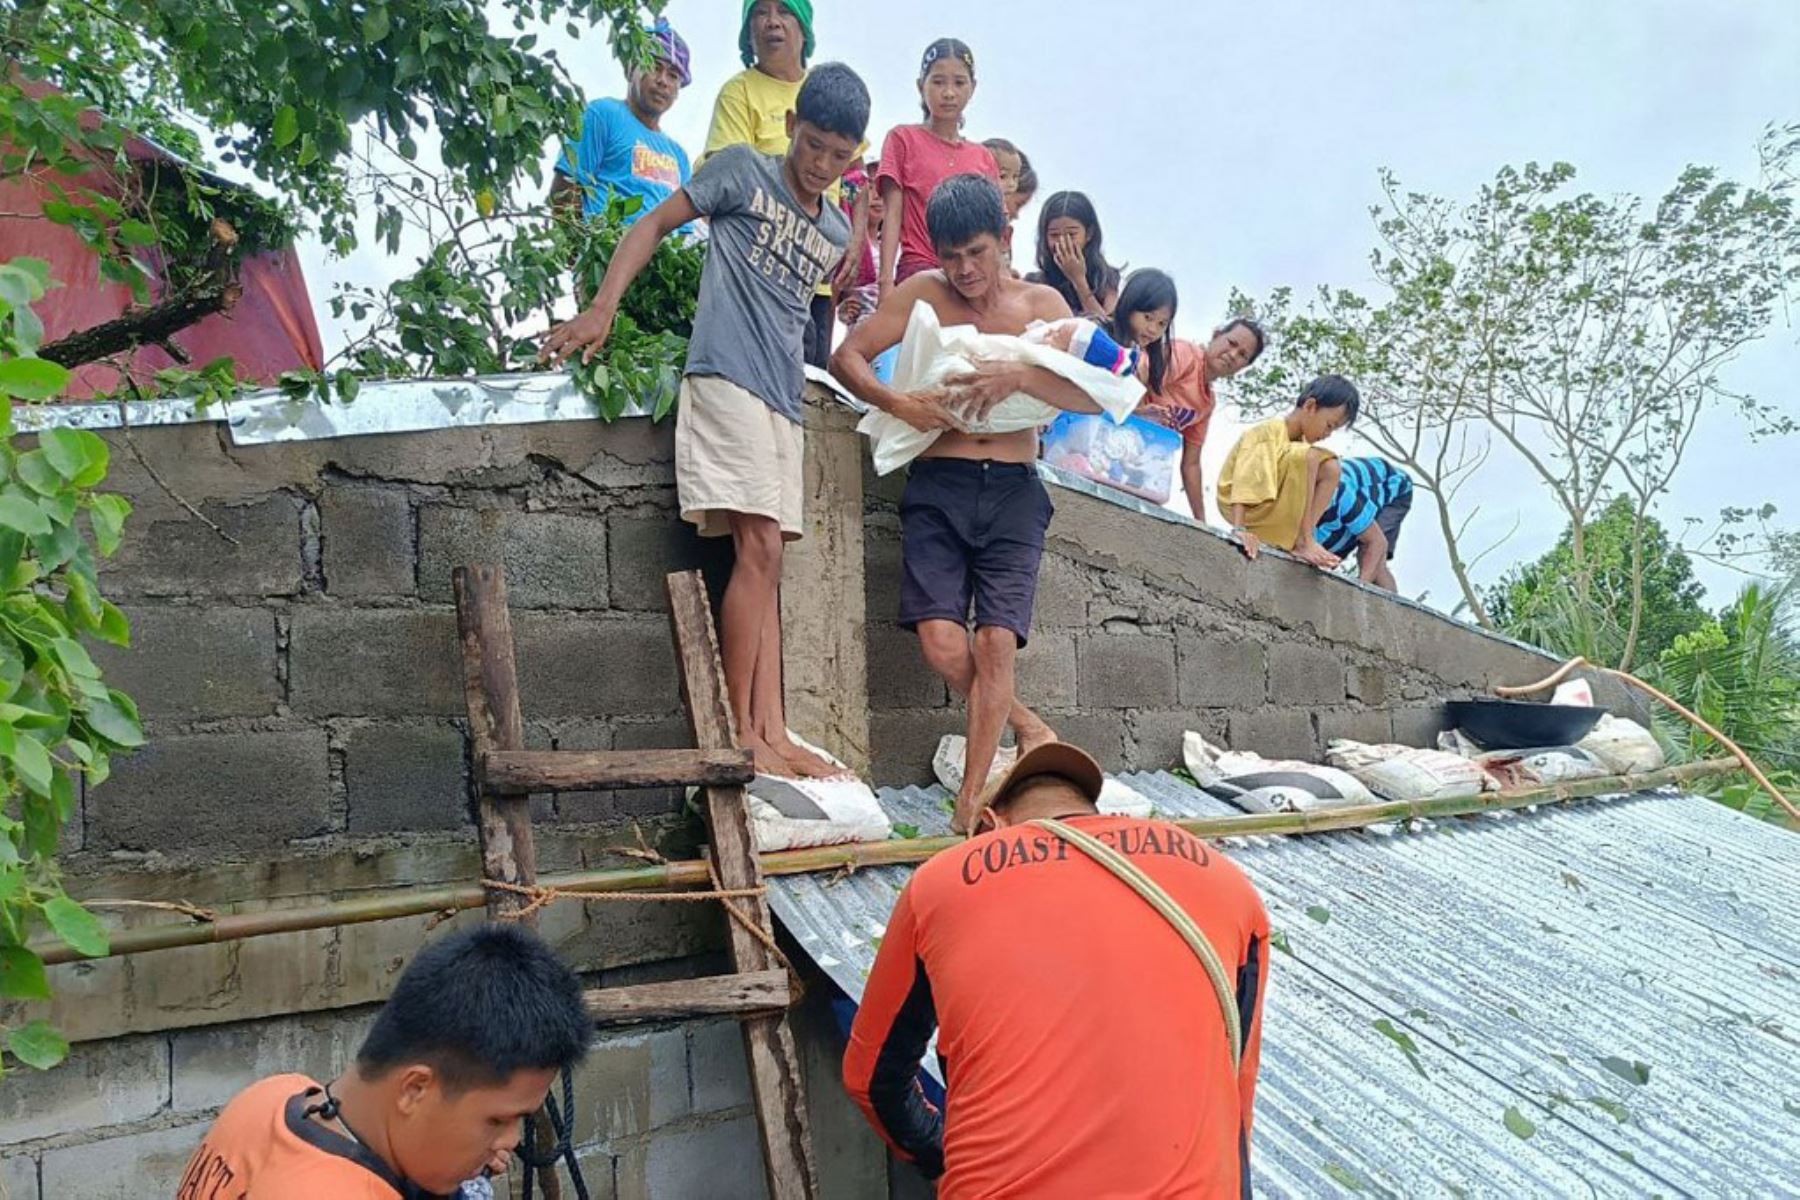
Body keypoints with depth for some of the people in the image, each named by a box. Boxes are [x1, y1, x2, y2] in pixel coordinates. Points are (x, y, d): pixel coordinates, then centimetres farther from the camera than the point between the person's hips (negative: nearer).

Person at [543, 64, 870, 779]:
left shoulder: (837, 232, 20)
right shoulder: (743, 171, 4)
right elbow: (656, 224, 4)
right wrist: (603, 308, -8)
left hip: (784, 398, 7)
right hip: (727, 377, -7)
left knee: (768, 562, 2)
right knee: (758, 547, -15)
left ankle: (774, 733, 2)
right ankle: (742, 733, -10)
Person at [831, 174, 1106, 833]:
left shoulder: (1040, 303, 8)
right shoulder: (923, 293, 7)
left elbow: (1097, 396, -2)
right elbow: (846, 357, 5)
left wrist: (1021, 376, -19)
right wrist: (898, 403, -13)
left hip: (1014, 489, 0)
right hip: (938, 486, 0)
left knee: (996, 639, -11)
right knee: (940, 640, -14)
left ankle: (970, 799, 1)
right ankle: (1027, 726, 14)